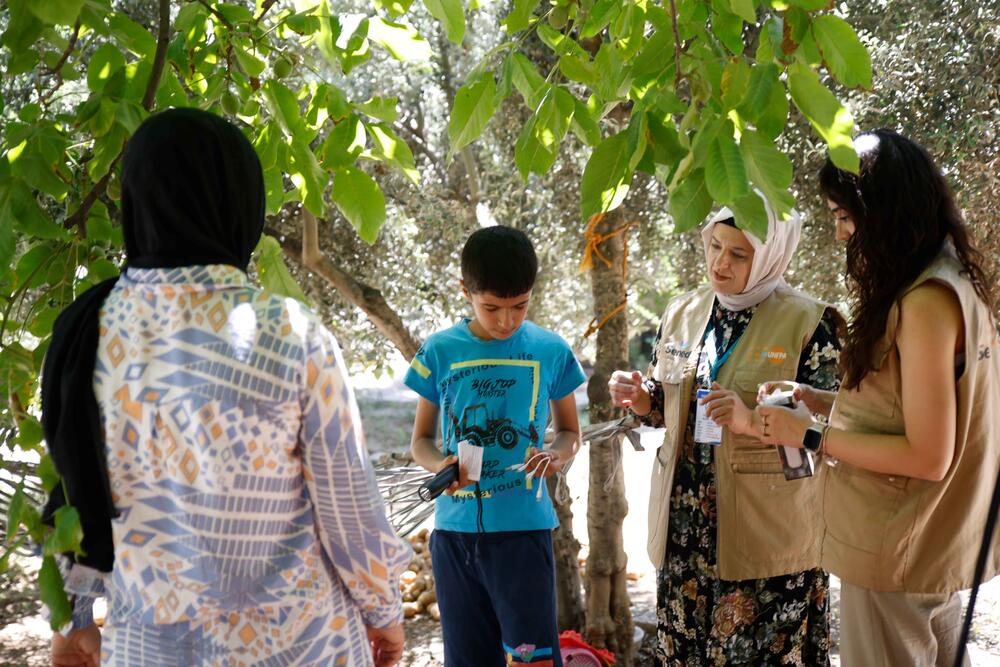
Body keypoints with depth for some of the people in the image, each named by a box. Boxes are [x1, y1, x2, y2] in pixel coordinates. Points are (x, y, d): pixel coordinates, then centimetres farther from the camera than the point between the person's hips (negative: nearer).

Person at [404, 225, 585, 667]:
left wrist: (557, 455, -11)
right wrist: (439, 465, -13)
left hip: (524, 527, -1)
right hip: (455, 529, 1)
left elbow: (570, 431, 12)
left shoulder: (550, 350, 0)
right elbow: (421, 439, 9)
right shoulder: (440, 351, 1)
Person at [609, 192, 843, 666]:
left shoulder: (809, 322, -7)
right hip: (684, 528, 5)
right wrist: (641, 399, -3)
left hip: (766, 536, -5)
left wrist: (752, 421, -24)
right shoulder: (682, 314, 9)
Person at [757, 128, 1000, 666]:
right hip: (933, 545, 9)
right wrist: (822, 402, 6)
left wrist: (811, 435, -16)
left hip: (896, 554, -9)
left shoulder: (926, 302, -21)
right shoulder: (956, 283, 8)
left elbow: (927, 456, -22)